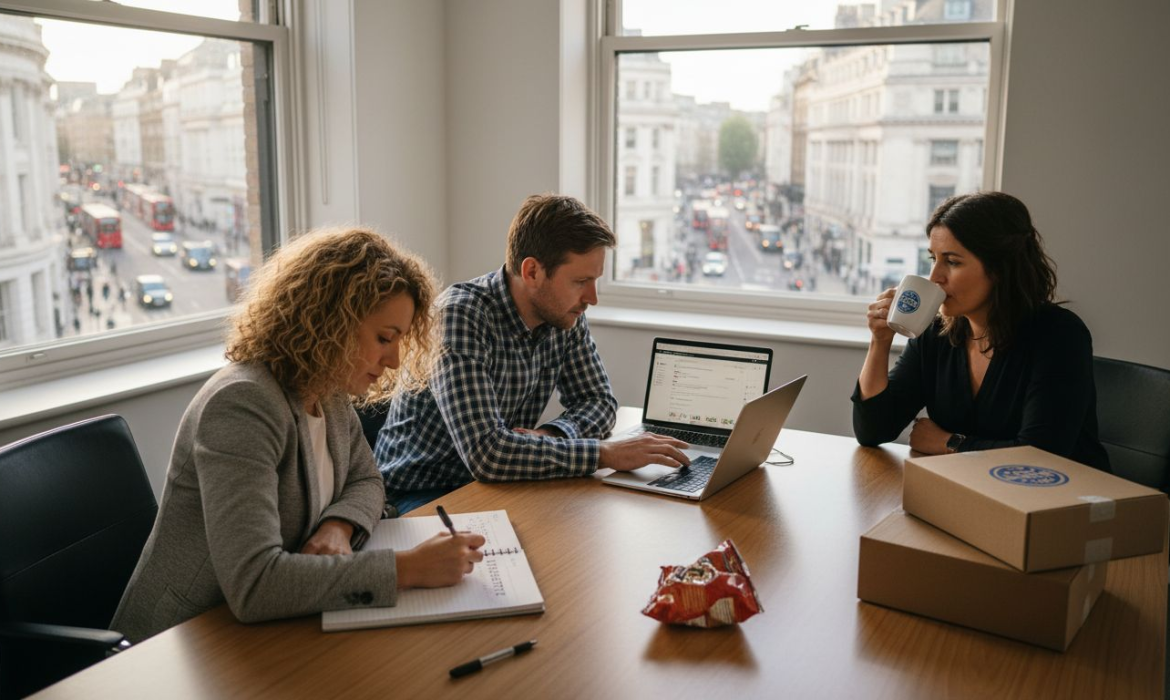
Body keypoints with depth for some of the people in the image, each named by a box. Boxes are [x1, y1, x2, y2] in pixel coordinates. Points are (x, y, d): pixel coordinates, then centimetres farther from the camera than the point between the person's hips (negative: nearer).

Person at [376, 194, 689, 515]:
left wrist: (550, 435, -17)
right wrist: (606, 454, -31)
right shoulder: (460, 316, -27)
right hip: (420, 494, -7)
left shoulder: (566, 315, -4)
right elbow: (486, 453, -35)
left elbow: (599, 400, 6)